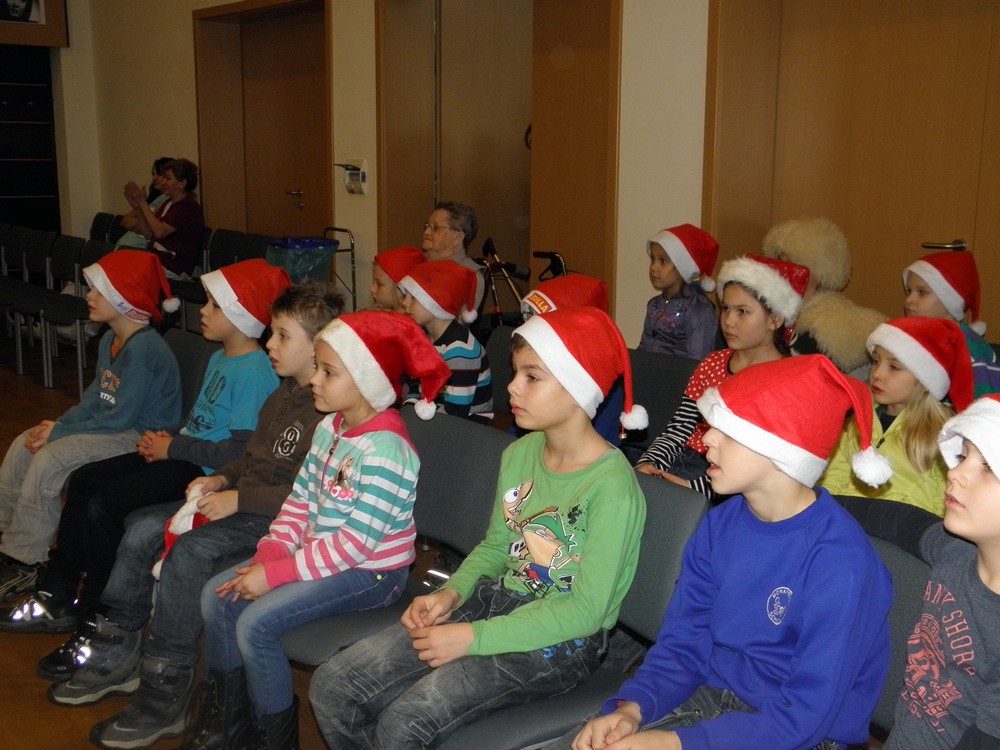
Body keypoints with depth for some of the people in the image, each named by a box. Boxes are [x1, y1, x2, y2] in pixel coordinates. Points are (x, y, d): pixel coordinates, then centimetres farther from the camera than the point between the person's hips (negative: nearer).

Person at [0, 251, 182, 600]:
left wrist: (58, 433, -17)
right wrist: (58, 424, -3)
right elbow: (95, 398, 14)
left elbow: (120, 418, -24)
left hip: (141, 437, -10)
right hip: (114, 426, 10)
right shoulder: (110, 340, 9)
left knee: (49, 459, -22)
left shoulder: (144, 348, -23)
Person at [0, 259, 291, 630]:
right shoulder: (220, 359, 14)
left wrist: (172, 448, -16)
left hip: (203, 470, -11)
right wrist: (163, 435, 2)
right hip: (181, 452, 11)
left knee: (104, 505, -18)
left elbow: (239, 451, -25)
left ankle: (91, 611, 2)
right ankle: (56, 592, 13)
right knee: (83, 480, 7)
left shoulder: (254, 373, -20)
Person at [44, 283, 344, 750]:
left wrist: (239, 499, -20)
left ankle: (166, 696, -15)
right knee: (143, 528, 3)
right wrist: (222, 479, 7)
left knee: (190, 551, -29)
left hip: (279, 520, -11)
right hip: (242, 504, 11)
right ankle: (115, 653, 14)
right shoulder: (284, 396, 14)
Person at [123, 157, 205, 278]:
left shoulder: (188, 206, -10)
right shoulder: (169, 203, 19)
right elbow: (148, 234, 16)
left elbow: (159, 232, -19)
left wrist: (143, 203, -11)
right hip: (155, 259, 9)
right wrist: (137, 208, 4)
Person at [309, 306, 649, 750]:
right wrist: (451, 593, -2)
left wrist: (473, 637, -21)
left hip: (562, 642, -7)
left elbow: (586, 611, -20)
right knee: (332, 687, -5)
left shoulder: (611, 485, -18)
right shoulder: (520, 454, 5)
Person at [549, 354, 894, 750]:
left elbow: (806, 714, -22)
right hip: (709, 698, 6)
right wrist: (632, 707, -14)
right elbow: (682, 643, 5)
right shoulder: (720, 525, 1)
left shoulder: (840, 559, -20)